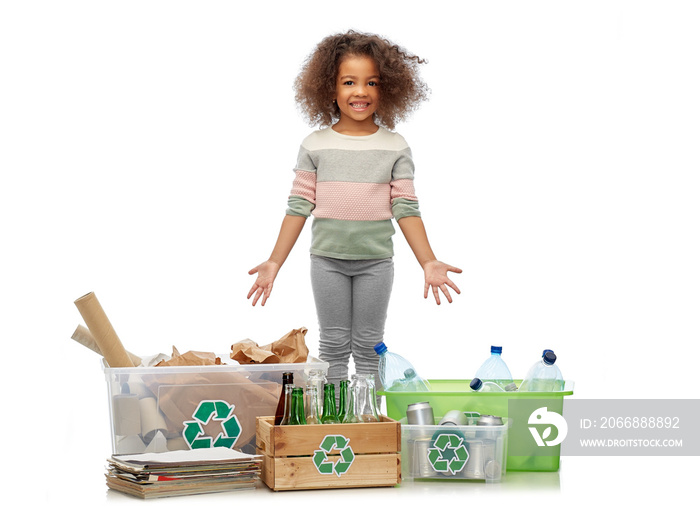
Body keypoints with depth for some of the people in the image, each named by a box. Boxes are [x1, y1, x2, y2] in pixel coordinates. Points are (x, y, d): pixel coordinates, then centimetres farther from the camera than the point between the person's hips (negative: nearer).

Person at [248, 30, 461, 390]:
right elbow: (299, 207, 1)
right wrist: (274, 262, -2)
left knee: (369, 347, 8)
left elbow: (406, 209, -1)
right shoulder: (315, 145, -1)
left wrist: (428, 262, -8)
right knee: (333, 344, 7)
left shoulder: (395, 147, 0)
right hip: (328, 258, 0)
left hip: (376, 260, 0)